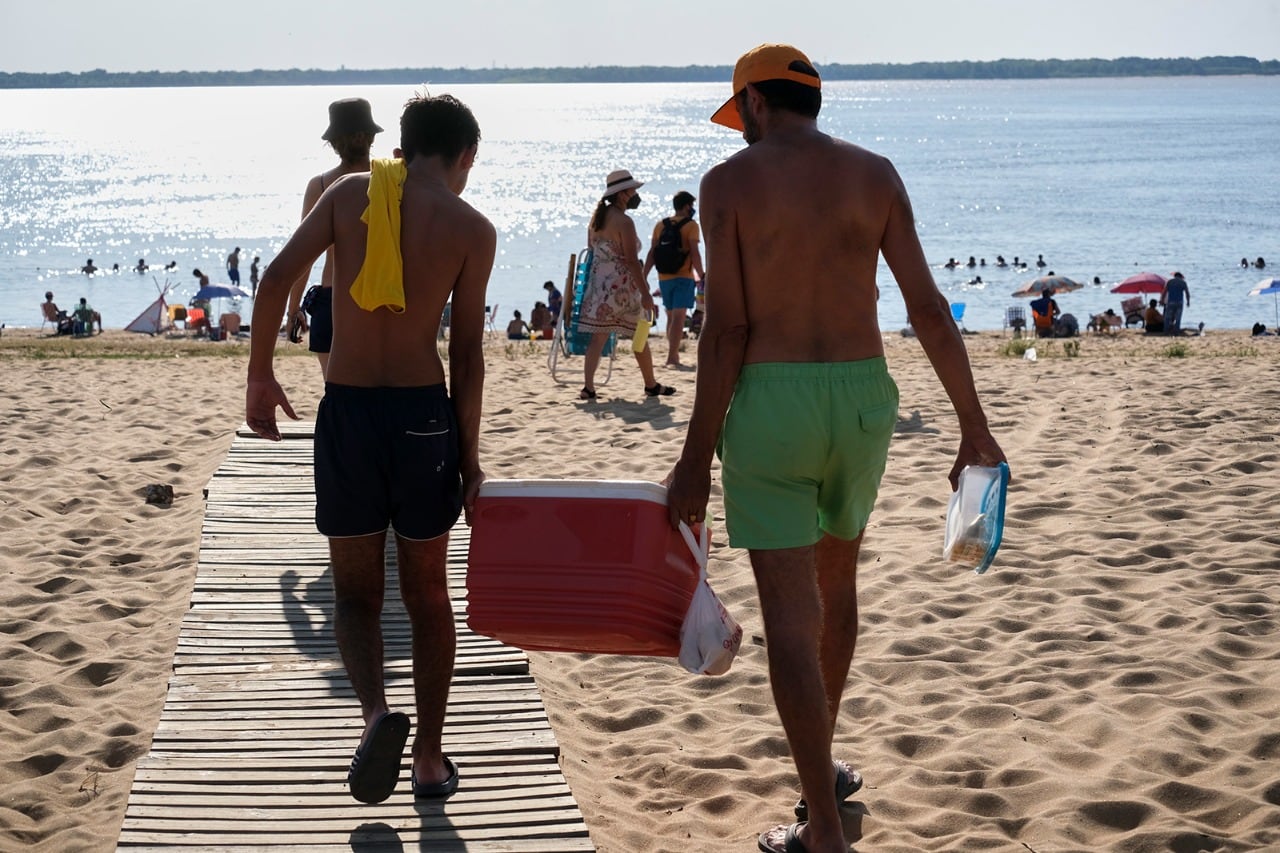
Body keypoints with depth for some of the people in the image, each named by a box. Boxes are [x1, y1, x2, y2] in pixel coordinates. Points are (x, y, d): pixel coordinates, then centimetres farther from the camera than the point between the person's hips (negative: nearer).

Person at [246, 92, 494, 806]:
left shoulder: (350, 192, 4)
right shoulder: (473, 228, -1)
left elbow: (278, 278, -5)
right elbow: (467, 352, -2)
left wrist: (261, 377, 5)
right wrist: (470, 457, 5)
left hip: (346, 411, 1)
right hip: (423, 412, -1)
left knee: (356, 588, 13)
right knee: (428, 591, 15)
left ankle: (377, 711, -14)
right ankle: (429, 757, 19)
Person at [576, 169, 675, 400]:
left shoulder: (597, 218, 10)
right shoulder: (624, 222, -15)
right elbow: (631, 261, -19)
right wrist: (645, 294, -18)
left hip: (598, 283, 7)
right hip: (621, 285, -7)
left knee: (598, 337, 3)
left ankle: (588, 386, -8)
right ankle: (651, 385, 20)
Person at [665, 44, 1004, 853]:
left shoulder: (731, 180, -4)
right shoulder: (875, 174, 5)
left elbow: (727, 327, -10)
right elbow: (929, 309, 0)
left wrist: (698, 454, -6)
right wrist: (974, 425, 6)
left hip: (770, 401, -4)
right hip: (862, 396, 4)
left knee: (791, 613, -1)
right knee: (837, 585, 24)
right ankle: (821, 761, 41)